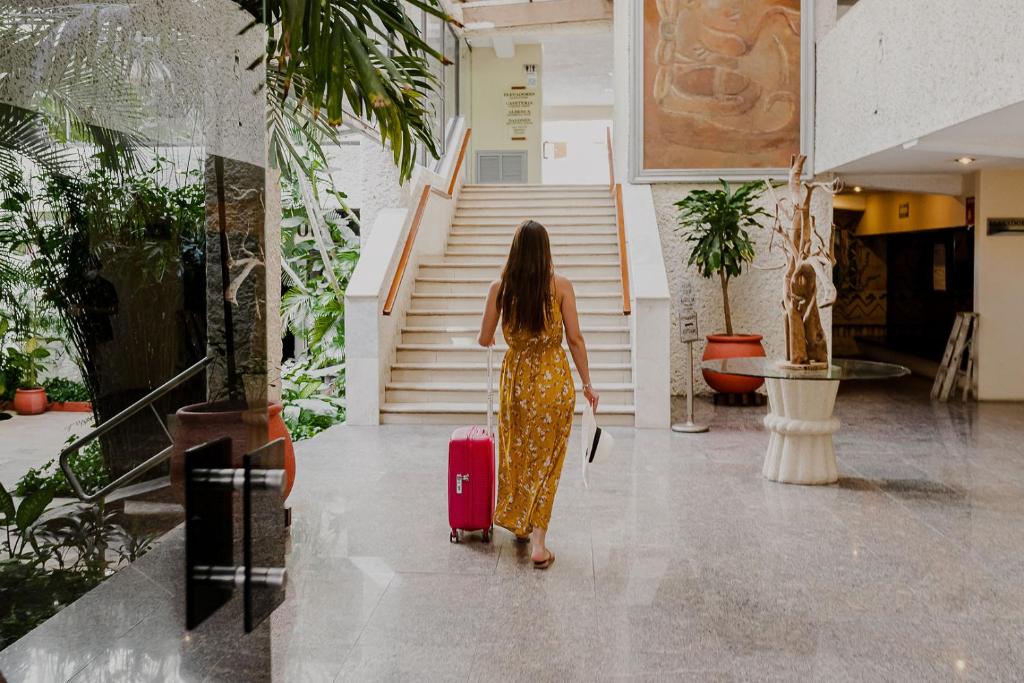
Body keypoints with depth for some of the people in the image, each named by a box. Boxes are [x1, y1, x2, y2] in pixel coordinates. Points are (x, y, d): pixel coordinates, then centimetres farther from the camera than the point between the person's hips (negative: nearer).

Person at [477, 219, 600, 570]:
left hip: (516, 375, 2)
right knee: (546, 457, 6)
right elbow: (575, 338, -7)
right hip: (554, 376, -1)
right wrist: (587, 384, 1)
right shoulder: (561, 285, -7)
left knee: (517, 452, 20)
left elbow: (485, 339, 3)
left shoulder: (500, 287, -3)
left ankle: (518, 523, 34)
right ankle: (538, 540, 1)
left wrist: (490, 337, 28)